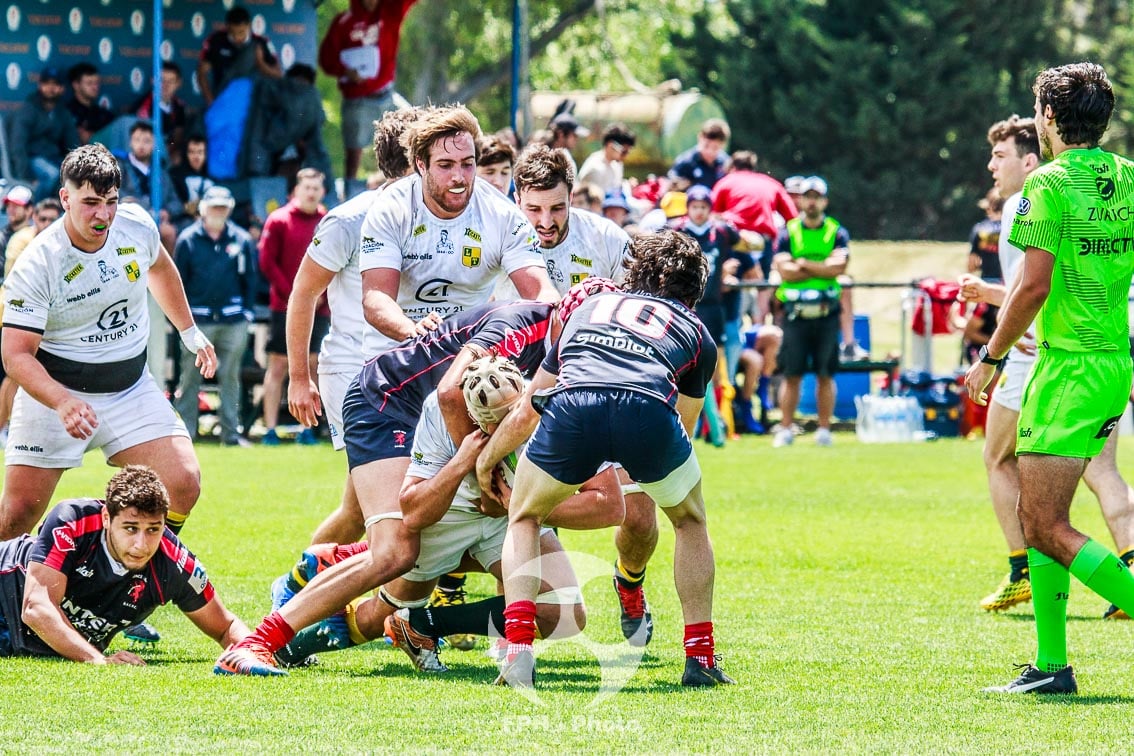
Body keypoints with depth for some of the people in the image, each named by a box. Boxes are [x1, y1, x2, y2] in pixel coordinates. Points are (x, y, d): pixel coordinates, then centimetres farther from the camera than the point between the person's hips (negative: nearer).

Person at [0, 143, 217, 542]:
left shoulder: (136, 225, -7)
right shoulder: (36, 266, -21)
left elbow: (159, 269, 18)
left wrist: (189, 330, 29)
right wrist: (61, 402, -40)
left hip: (131, 389, 4)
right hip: (54, 391, -4)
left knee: (183, 485, -13)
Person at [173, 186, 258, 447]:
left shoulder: (241, 240, 6)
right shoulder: (188, 240, 2)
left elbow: (250, 279, 11)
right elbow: (178, 280, 5)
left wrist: (246, 312, 5)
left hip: (233, 322, 2)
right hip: (198, 321, -2)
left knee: (231, 377, 6)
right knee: (190, 377, -1)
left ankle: (231, 433, 10)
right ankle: (184, 430, 3)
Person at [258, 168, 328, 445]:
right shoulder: (278, 220, -1)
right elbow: (267, 262, -4)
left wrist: (323, 293, -4)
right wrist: (292, 294, -11)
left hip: (318, 308, 3)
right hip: (285, 307, -3)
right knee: (278, 366, -2)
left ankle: (307, 430, 8)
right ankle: (270, 430, -2)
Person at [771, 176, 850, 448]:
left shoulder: (837, 233, 7)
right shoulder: (788, 232, 6)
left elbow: (838, 267, -9)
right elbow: (784, 271, -7)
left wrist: (803, 264, -9)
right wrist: (822, 268, -8)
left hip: (826, 313, 0)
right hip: (795, 312, 0)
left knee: (825, 375, 2)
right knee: (791, 374, 0)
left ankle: (824, 430, 6)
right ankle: (785, 429, 4)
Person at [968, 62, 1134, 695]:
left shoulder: (1050, 183, -12)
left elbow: (1034, 286, -18)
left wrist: (991, 357, -6)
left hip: (1070, 369, -8)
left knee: (1049, 527, -7)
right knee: (1037, 517, 14)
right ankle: (1052, 665, 14)